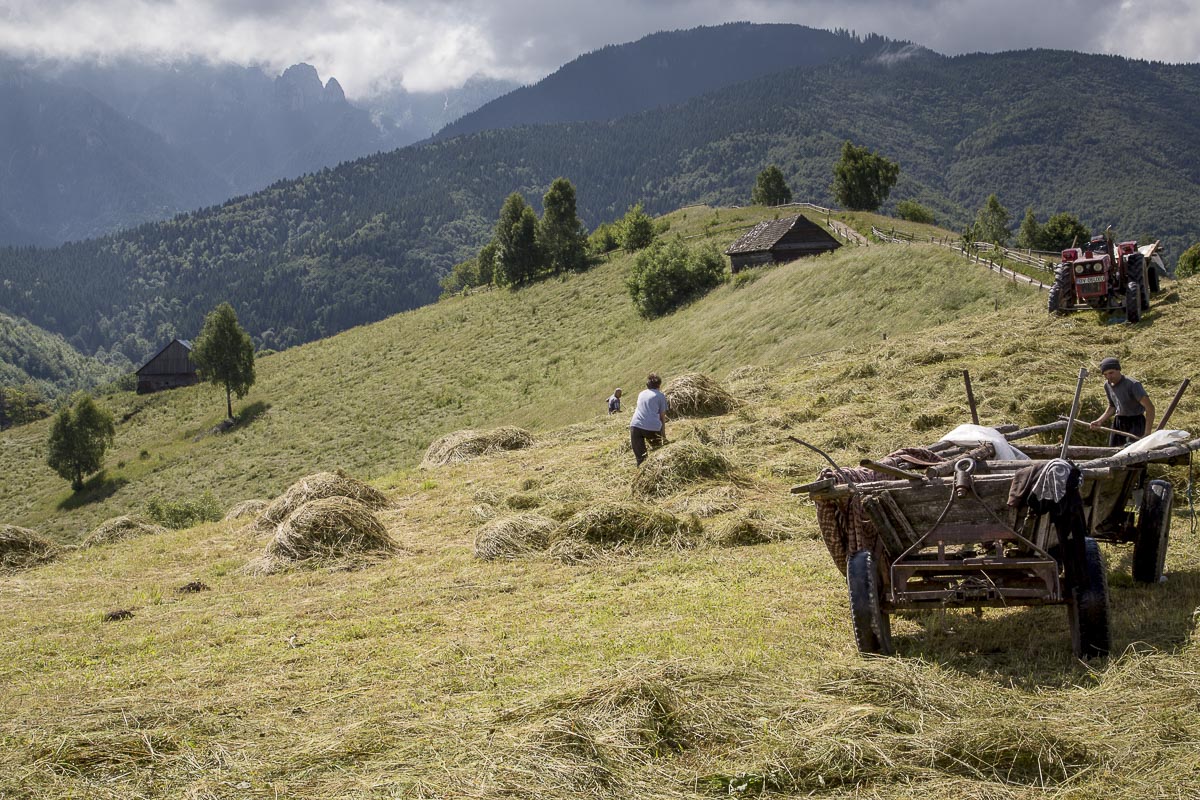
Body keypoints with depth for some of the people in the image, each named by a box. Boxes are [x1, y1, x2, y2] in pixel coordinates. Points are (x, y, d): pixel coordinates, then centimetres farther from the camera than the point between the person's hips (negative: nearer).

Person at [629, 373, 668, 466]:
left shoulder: (641, 394, 24)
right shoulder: (660, 396, 11)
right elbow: (662, 416, 7)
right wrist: (664, 435, 10)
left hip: (635, 426, 3)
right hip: (652, 428, -3)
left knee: (640, 458, 2)